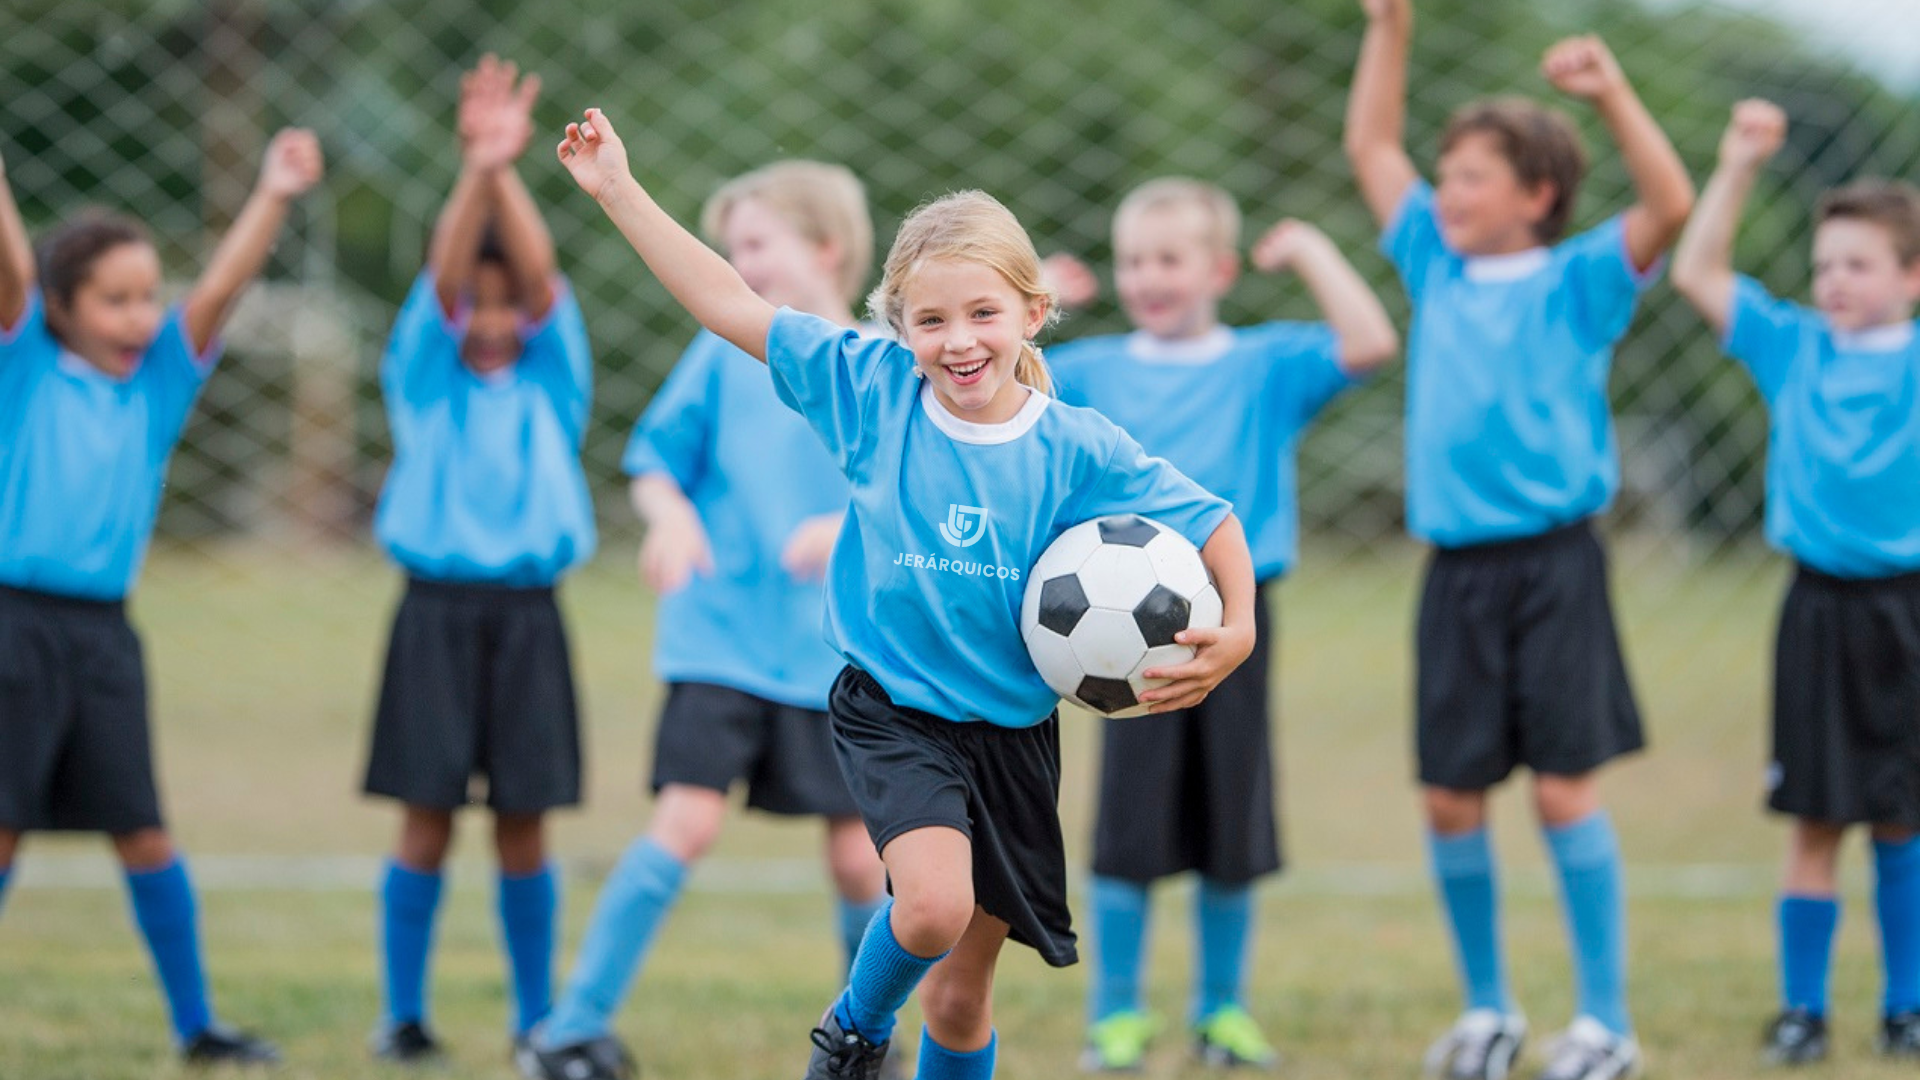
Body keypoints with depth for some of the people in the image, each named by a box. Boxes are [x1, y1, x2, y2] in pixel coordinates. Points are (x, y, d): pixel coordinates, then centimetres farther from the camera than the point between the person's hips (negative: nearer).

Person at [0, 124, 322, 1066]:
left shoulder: (160, 379, 9)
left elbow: (219, 289, -2)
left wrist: (273, 199, -14)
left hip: (103, 632, 3)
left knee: (141, 829, 6)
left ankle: (195, 1023, 13)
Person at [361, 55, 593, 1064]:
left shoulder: (552, 381, 7)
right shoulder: (423, 377, 5)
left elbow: (541, 281, -10)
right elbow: (441, 280, -12)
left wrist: (508, 173, -25)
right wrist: (472, 174, -30)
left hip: (528, 617, 1)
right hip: (437, 611, -1)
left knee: (523, 827, 3)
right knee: (426, 822, -2)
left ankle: (538, 1018, 13)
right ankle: (403, 1014, 7)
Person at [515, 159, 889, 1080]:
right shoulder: (725, 356, 2)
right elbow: (654, 461, 8)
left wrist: (851, 527, -19)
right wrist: (671, 515, -12)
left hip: (843, 653, 1)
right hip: (723, 635, -1)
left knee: (859, 854, 1)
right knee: (687, 821, -13)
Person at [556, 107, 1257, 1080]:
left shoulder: (1078, 451, -9)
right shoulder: (871, 392, -8)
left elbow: (1214, 525, 0)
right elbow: (730, 307, -4)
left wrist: (1236, 632, -17)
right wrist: (618, 191, -4)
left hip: (1012, 733, 2)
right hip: (893, 714, -1)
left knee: (962, 991, 10)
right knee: (934, 903, -27)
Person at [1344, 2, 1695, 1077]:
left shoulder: (1578, 282, -1)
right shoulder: (1438, 269, 13)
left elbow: (1671, 206, -17)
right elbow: (1373, 146, 19)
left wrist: (1614, 95, -27)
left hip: (1555, 565, -5)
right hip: (1458, 571, 5)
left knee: (1565, 787, -7)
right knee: (1452, 796, 4)